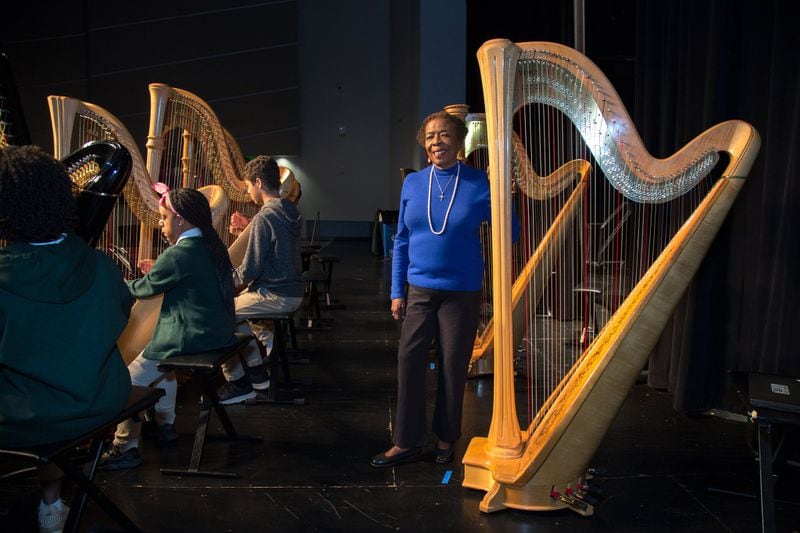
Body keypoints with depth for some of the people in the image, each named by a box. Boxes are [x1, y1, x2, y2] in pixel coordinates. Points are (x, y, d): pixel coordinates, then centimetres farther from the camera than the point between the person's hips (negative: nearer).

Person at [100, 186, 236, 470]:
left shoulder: (178, 255, -19)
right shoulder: (213, 247, 6)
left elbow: (143, 289, -6)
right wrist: (158, 270, 15)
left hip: (190, 340, -9)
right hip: (219, 335, 9)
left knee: (130, 382, 4)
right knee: (163, 366, 32)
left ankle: (126, 448, 12)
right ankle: (165, 424, 39)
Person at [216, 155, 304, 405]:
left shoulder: (264, 217, -18)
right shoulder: (290, 211, 8)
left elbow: (250, 270, -17)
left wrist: (227, 280, 1)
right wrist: (249, 228, 17)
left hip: (274, 297, -9)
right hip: (293, 292, 9)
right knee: (237, 317, 25)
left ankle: (238, 383, 6)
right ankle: (257, 374, 24)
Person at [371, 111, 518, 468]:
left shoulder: (479, 184, -5)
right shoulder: (413, 183, 2)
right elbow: (401, 241, 6)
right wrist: (397, 292, 4)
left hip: (462, 292, -2)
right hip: (419, 290, 2)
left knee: (453, 367, 8)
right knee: (409, 362, 2)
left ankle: (446, 439, 27)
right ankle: (406, 442, 17)